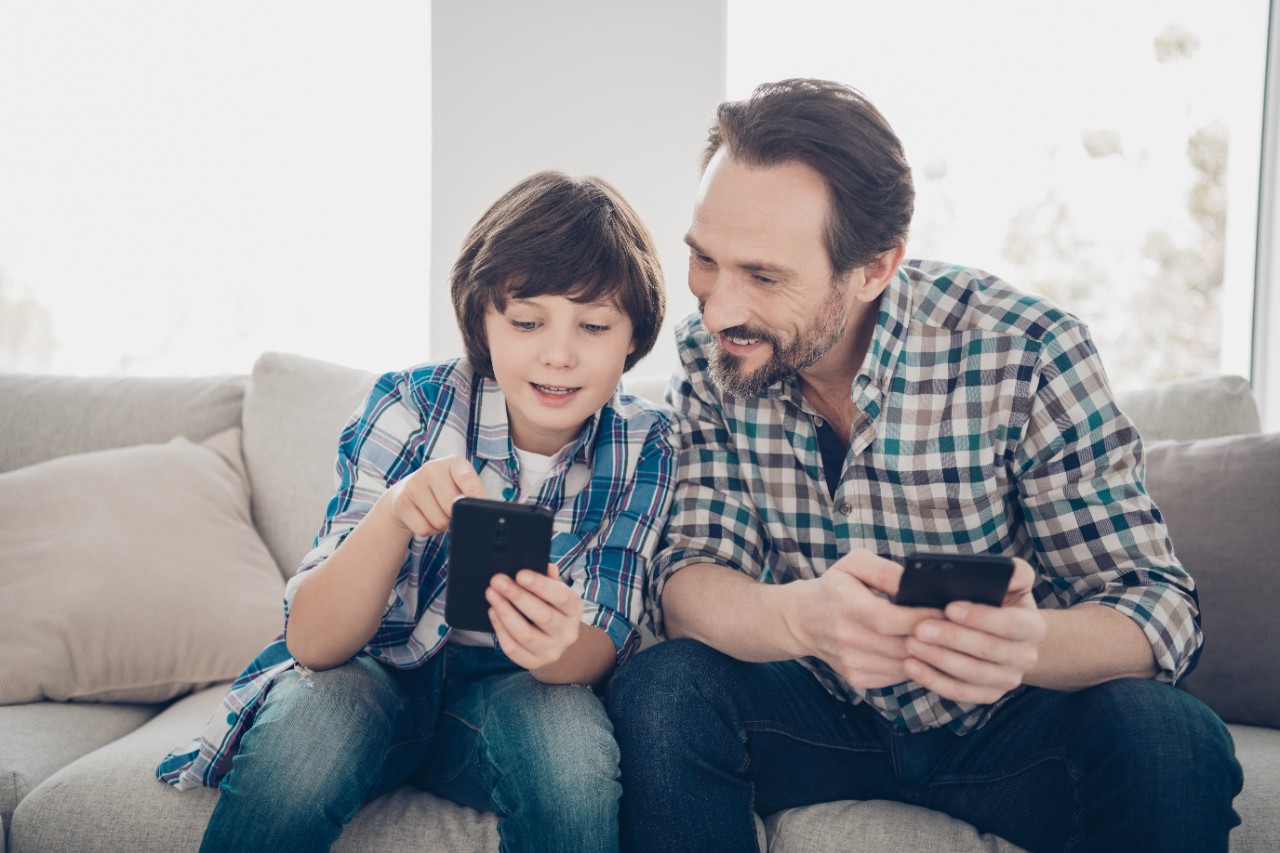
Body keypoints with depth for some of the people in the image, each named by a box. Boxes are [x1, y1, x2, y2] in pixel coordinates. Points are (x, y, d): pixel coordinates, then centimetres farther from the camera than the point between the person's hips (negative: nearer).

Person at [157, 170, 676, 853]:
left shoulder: (644, 446, -11)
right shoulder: (410, 407, -16)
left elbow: (598, 654, -13)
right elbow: (312, 642, -20)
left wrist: (563, 645, -39)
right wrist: (393, 514, -41)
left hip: (518, 690, 1)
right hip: (372, 672, 0)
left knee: (570, 739, -33)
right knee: (304, 726, -33)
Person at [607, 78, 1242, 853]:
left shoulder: (1027, 353, -19)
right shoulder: (709, 356, -10)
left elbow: (1156, 602, -18)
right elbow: (687, 585, -15)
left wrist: (1030, 643, -42)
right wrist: (803, 615, -40)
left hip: (1005, 724, -1)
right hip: (820, 714, 2)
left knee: (1170, 740, -30)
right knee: (661, 690, -26)